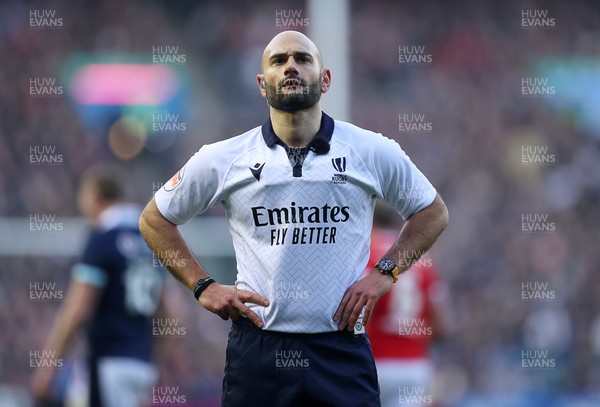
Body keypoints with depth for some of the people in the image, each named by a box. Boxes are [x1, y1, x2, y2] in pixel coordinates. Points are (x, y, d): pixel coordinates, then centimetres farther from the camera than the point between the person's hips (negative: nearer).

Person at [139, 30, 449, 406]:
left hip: (342, 348, 0)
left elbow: (433, 212, 17)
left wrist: (385, 273, 4)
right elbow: (155, 219, 16)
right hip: (256, 347, 0)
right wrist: (202, 286, 5)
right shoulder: (222, 160, 4)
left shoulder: (373, 153, 4)